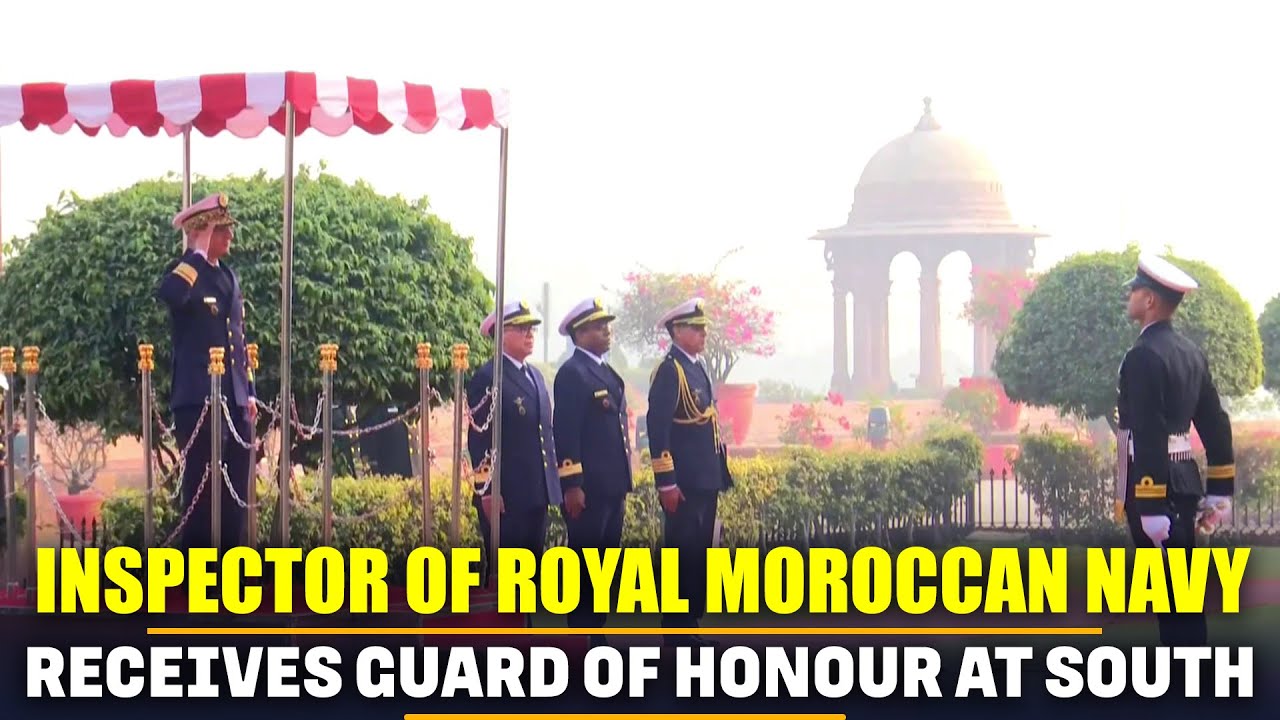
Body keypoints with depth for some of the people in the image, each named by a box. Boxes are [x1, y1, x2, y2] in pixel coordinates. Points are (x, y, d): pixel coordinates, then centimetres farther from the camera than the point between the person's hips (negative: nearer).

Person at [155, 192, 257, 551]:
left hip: (233, 398, 8)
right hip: (199, 397, -8)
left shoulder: (228, 275, 17)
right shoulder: (185, 271, -6)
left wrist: (249, 392, 17)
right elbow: (169, 294, -32)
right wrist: (198, 254, -21)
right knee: (203, 487, -6)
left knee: (235, 491, 8)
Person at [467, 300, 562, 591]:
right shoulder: (486, 378, -8)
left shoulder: (535, 376, 17)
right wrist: (486, 491, -17)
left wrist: (550, 484, 16)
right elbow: (479, 439, -13)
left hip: (536, 493, 8)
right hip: (504, 496, -8)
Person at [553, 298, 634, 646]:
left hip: (611, 488, 9)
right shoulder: (572, 373, -11)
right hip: (587, 489, -9)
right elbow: (566, 433, -17)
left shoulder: (606, 372, 18)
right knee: (584, 566, -5)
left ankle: (597, 635, 16)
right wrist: (572, 486, -21)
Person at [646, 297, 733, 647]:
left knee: (699, 553, 12)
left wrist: (720, 474, 18)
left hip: (705, 480, 9)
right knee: (682, 553, -5)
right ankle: (676, 631, -1)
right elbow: (657, 429, -18)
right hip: (683, 483, -9)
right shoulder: (670, 370, -13)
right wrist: (666, 483, -21)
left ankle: (691, 623, 18)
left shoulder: (697, 367, 15)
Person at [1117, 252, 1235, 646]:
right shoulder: (1190, 352, 12)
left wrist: (1150, 507, -23)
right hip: (1185, 483, 9)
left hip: (1155, 485, -9)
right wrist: (1220, 491, 18)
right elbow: (1215, 424, 15)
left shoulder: (1144, 356, -15)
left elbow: (1148, 435, -21)